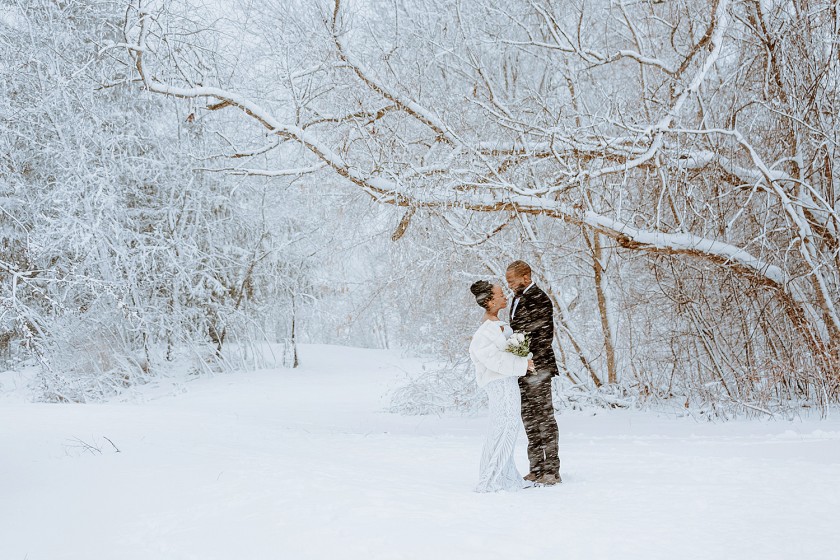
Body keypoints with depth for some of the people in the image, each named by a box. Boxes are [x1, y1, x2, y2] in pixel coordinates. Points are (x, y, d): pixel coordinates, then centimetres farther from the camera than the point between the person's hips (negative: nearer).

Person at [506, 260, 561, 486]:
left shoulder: (539, 300, -12)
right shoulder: (518, 299, 16)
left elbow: (544, 337, -16)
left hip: (537, 368, -9)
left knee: (544, 418, -4)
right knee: (529, 419, 11)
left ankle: (552, 471, 1)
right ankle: (537, 469, 17)